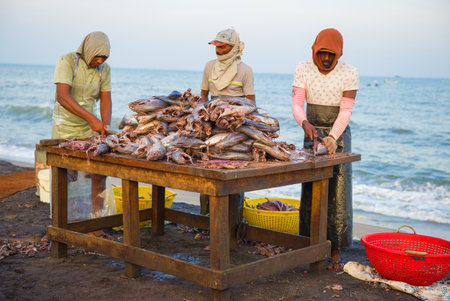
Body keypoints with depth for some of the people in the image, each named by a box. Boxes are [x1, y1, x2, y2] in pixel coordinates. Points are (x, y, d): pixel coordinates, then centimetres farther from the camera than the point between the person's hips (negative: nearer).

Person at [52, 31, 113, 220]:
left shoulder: (104, 69, 1)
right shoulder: (67, 61, -16)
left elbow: (106, 100, 0)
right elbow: (62, 96, -28)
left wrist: (106, 126, -18)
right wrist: (92, 118, -34)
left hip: (89, 129, 5)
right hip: (65, 128, -5)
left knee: (99, 173, 0)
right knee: (67, 178, -4)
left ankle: (98, 217, 11)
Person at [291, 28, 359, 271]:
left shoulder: (349, 73, -8)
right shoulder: (303, 69, -2)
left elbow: (346, 111, -12)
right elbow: (296, 104, -8)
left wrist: (332, 137, -27)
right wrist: (305, 123, -29)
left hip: (339, 135, -2)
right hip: (312, 134, 2)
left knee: (337, 193, -4)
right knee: (310, 191, 3)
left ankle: (336, 252, 4)